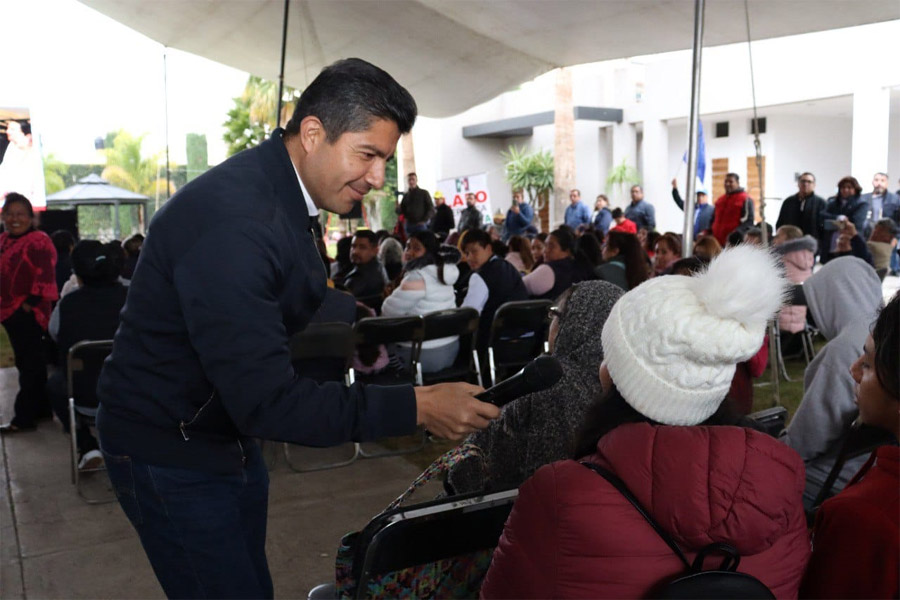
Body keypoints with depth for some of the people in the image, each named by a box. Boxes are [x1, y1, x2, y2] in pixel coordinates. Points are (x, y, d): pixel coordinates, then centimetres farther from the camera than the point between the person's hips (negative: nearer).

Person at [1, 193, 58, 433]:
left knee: (29, 365, -5)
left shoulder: (38, 241, -12)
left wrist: (30, 303, -20)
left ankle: (24, 418, -2)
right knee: (27, 363, 15)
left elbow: (45, 275, -19)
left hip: (28, 313, -9)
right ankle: (42, 408, 26)